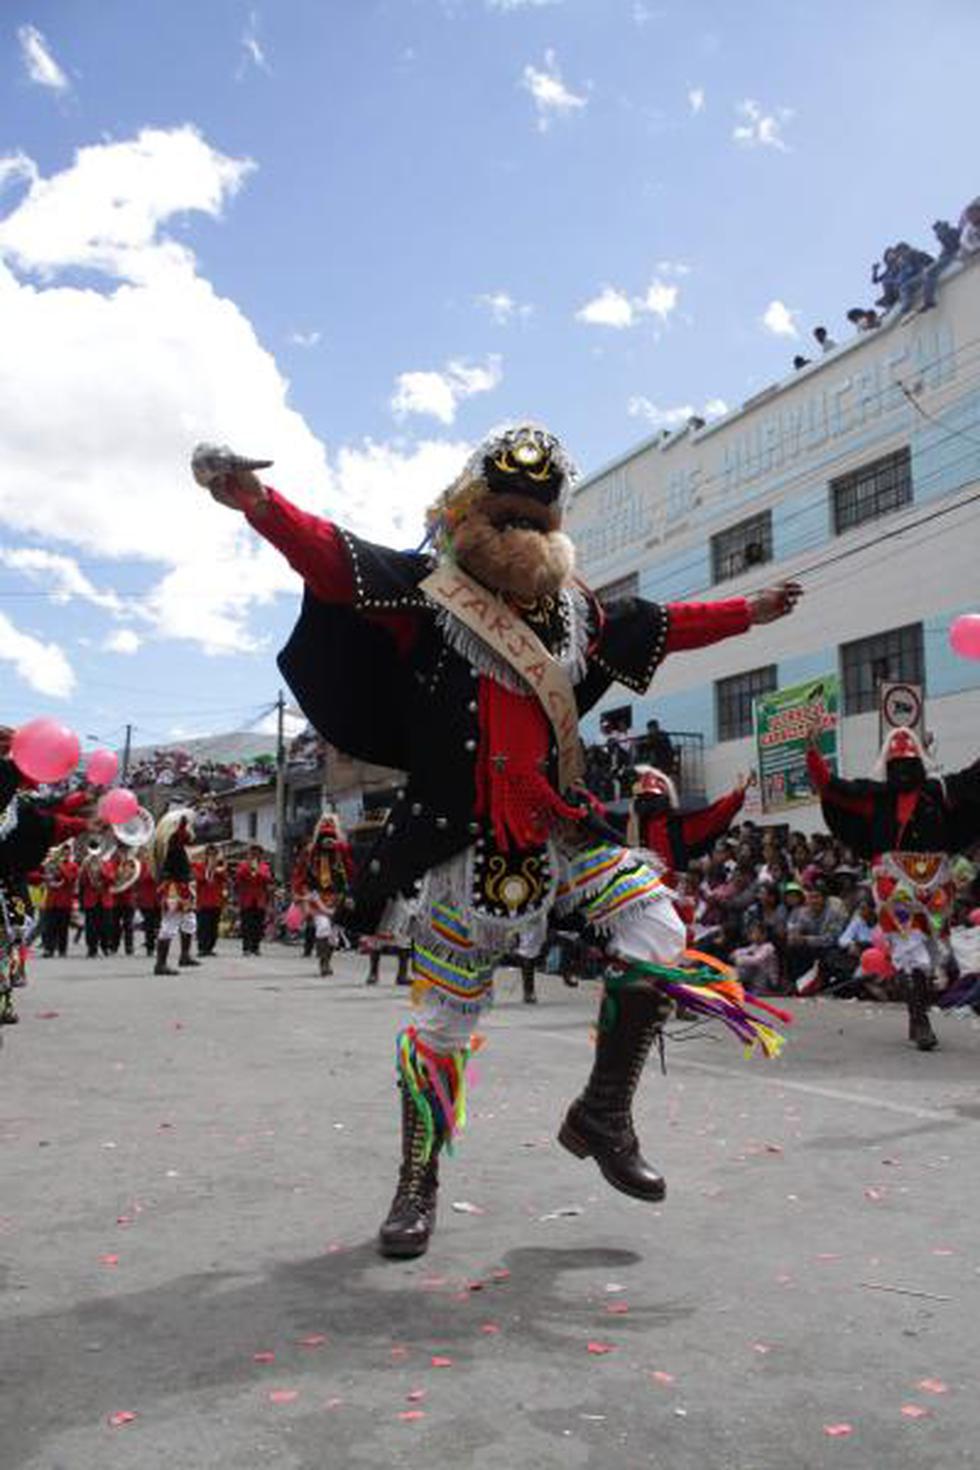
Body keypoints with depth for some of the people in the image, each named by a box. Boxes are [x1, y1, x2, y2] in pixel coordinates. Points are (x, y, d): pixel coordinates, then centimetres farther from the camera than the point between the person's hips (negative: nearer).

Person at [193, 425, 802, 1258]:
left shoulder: (574, 612, 11)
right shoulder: (426, 590, -4)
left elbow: (661, 626, 25)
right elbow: (334, 562, -18)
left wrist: (747, 613, 31)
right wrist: (259, 502, -35)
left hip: (560, 829, 5)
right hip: (461, 842, -4)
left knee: (659, 938, -7)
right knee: (443, 1016, 4)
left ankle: (603, 1114, 12)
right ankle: (418, 1187, 25)